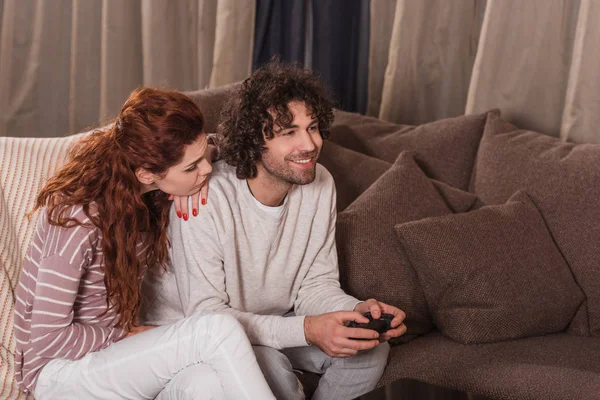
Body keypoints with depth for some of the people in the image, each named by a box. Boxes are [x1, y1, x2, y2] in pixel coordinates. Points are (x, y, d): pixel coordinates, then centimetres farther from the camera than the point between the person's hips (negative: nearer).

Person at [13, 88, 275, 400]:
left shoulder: (148, 196, -4)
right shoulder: (78, 216, -25)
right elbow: (49, 338, -22)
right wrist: (128, 336, -11)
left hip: (113, 347, 6)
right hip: (57, 368, -6)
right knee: (216, 329, -27)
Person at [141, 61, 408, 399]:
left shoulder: (319, 184, -10)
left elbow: (316, 284, -2)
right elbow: (206, 316, -28)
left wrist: (359, 310, -25)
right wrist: (306, 330, -39)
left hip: (271, 320, 6)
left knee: (372, 345, -10)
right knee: (269, 367, -34)